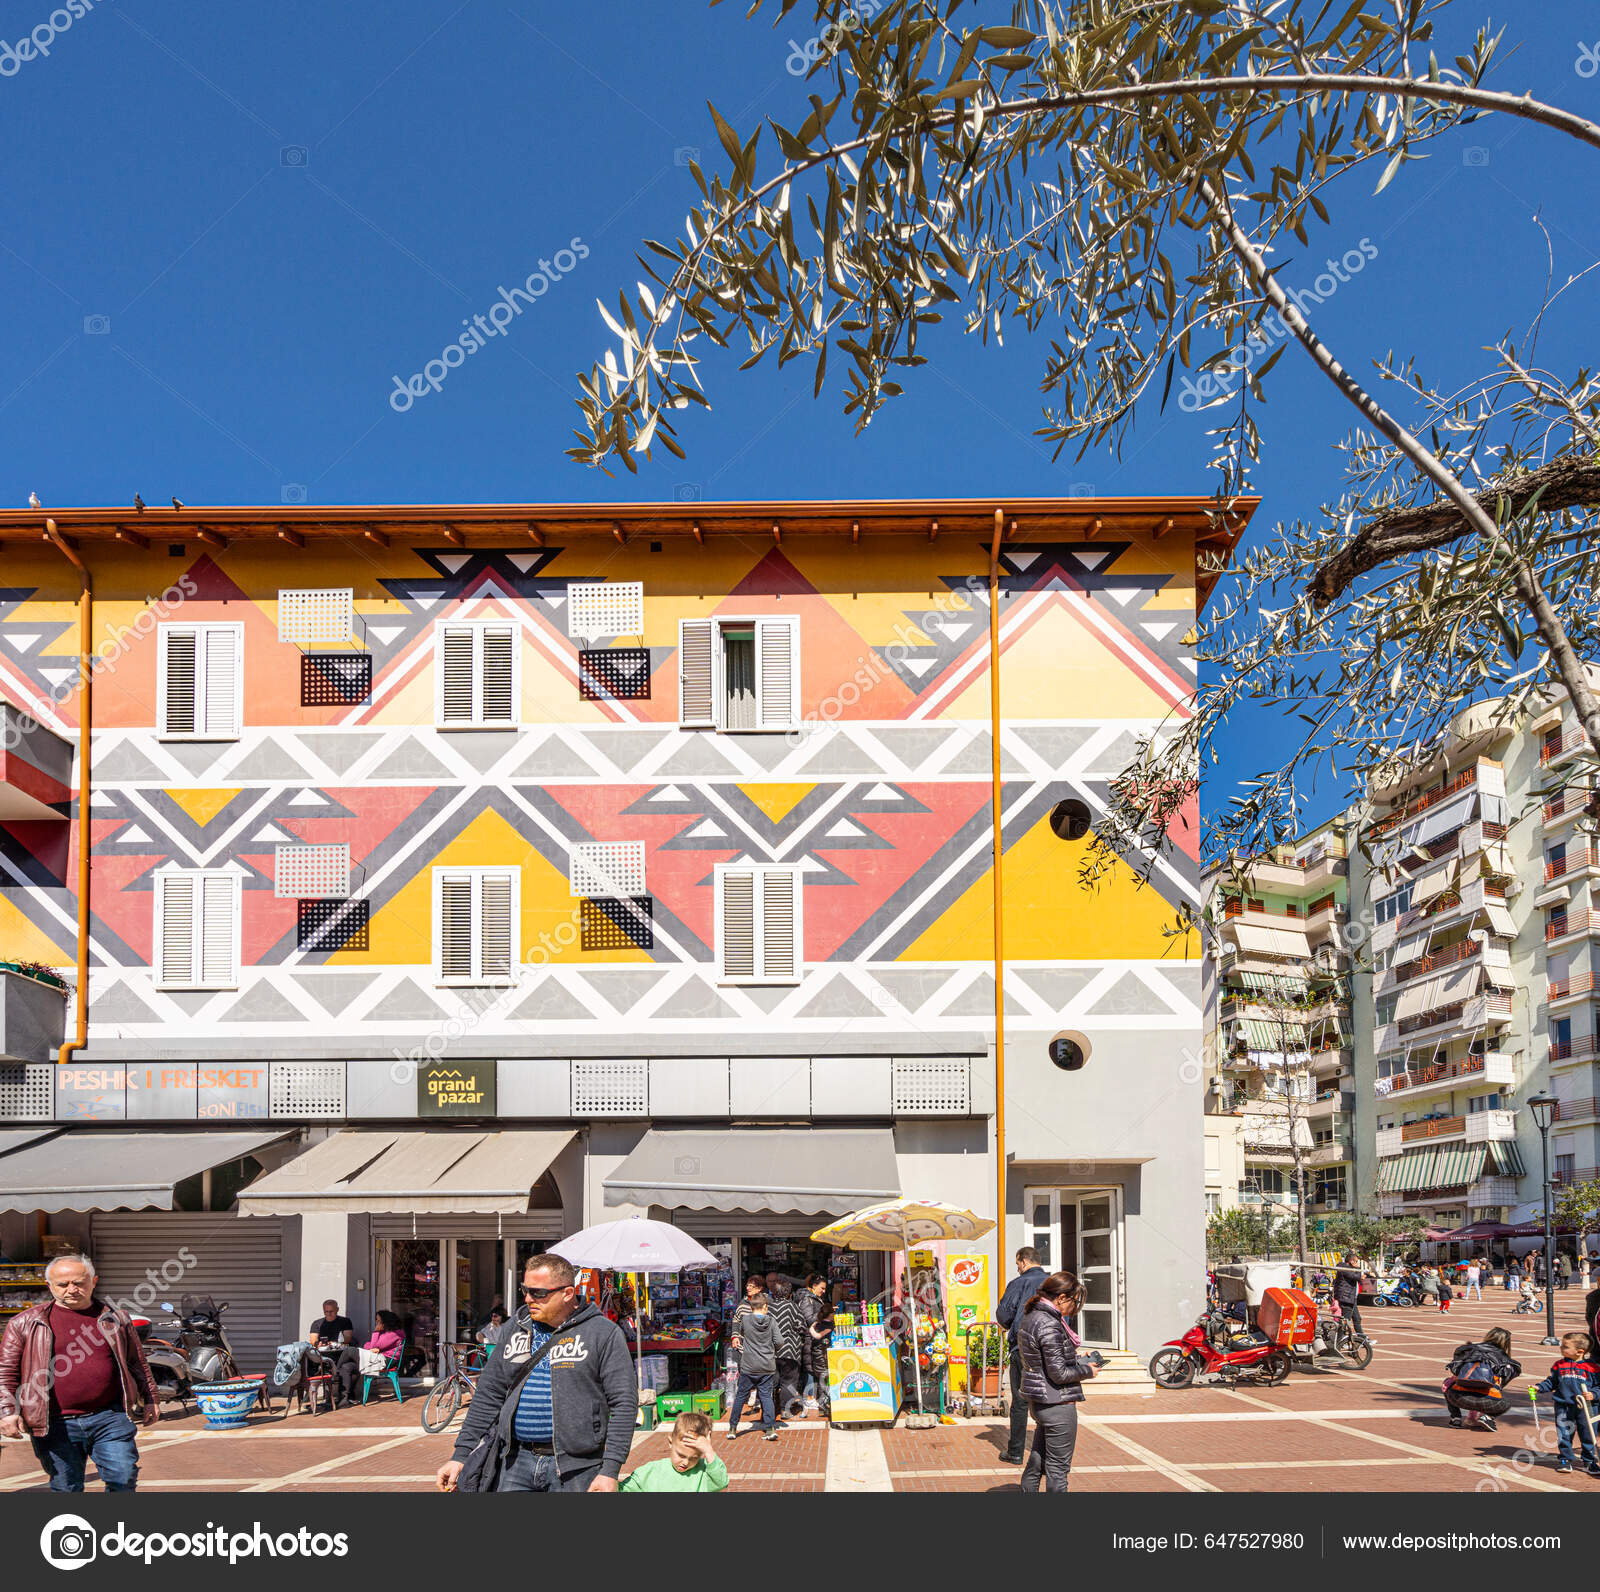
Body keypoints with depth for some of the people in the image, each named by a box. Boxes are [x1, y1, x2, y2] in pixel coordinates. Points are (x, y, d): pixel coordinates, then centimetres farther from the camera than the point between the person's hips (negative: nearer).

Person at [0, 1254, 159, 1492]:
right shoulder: (25, 1323, 3)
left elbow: (137, 1363, 17)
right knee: (66, 1488, 6)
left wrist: (150, 1400, 18)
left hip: (111, 1417, 1)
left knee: (123, 1480, -2)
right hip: (56, 1425, -1)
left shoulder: (116, 1317, 9)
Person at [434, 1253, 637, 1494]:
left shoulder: (603, 1333, -4)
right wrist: (461, 1456, 8)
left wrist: (610, 1471, -13)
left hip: (574, 1467, -4)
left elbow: (624, 1404, -7)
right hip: (516, 1461, 4)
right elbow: (488, 1397, 15)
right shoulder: (513, 1330, 11)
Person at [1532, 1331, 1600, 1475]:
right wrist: (1539, 1387, 3)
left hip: (1585, 1407, -2)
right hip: (1563, 1406, 2)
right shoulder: (1559, 1365, 6)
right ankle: (1564, 1459, 16)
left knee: (1587, 1435, 4)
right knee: (1563, 1434, 3)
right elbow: (1552, 1382, 15)